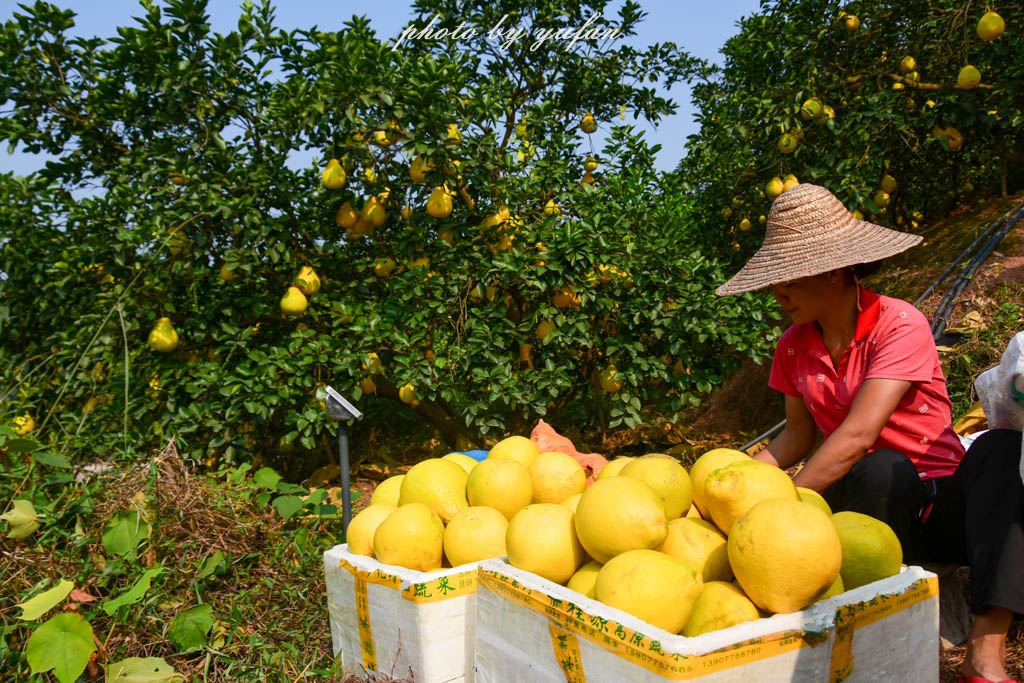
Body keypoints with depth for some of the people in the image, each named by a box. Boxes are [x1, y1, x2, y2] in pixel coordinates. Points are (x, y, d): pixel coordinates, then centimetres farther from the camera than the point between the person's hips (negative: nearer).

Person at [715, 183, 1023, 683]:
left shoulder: (899, 325, -17)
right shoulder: (793, 347, 1)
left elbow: (856, 435, -26)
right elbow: (799, 435, 8)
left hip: (945, 505, -2)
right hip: (876, 502, 2)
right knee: (884, 471, -32)